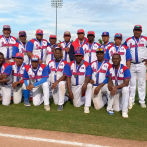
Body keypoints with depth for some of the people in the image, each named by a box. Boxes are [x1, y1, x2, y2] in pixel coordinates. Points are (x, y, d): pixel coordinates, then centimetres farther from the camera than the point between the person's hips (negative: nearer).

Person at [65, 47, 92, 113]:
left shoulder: (87, 65, -8)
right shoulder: (70, 65, -3)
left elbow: (88, 77, -18)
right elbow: (68, 78, -5)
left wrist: (85, 84, -41)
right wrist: (69, 91, -12)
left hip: (83, 85, -2)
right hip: (74, 87, 3)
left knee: (89, 85, -37)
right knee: (76, 105, 2)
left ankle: (87, 106, -30)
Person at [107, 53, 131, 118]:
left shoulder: (125, 69, -17)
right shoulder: (110, 68, -5)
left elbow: (126, 83, -24)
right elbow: (109, 80, -3)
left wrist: (116, 87, -38)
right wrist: (110, 85, -27)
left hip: (123, 87, -1)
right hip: (114, 88, 2)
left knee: (125, 89, -39)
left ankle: (125, 111, -28)